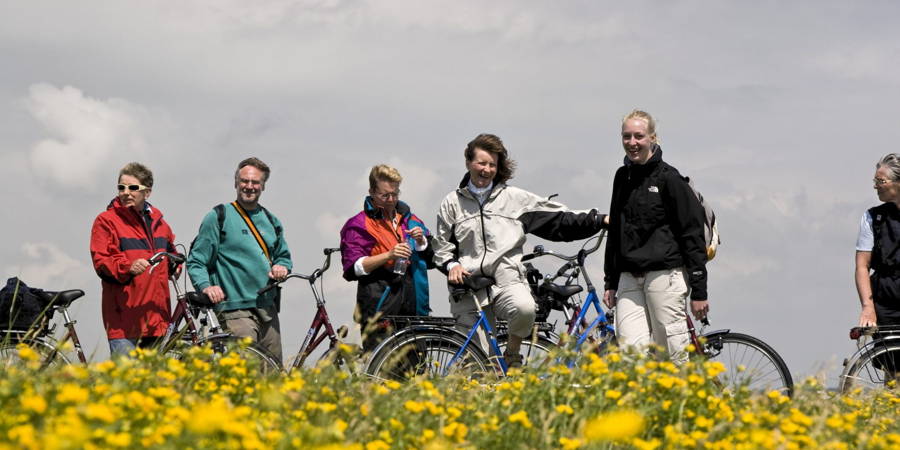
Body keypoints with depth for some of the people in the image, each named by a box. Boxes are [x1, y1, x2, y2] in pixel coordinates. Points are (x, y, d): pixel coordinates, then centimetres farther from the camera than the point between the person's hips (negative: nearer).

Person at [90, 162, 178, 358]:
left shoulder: (157, 221, 18)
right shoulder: (106, 221, 0)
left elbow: (170, 251, 35)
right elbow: (101, 263, -9)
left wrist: (174, 265, 12)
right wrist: (128, 268, -27)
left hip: (156, 317, 6)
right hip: (124, 317, -6)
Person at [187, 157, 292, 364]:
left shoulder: (271, 221, 18)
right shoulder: (219, 217, 0)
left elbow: (283, 256, 30)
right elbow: (196, 261, -1)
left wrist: (282, 267, 5)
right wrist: (206, 286, -20)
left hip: (268, 309, 6)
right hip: (236, 309, -6)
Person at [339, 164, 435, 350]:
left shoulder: (410, 220, 22)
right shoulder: (359, 225, 4)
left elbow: (431, 260, 24)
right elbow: (353, 267, -6)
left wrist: (421, 242, 3)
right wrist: (389, 255, -17)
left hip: (413, 306, 5)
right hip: (379, 307, -5)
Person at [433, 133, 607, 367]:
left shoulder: (515, 198, 10)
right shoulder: (453, 203, 13)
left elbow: (558, 219, 11)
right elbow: (441, 245, 18)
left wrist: (599, 220, 4)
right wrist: (451, 265, -2)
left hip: (507, 280, -1)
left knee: (524, 308, -34)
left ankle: (512, 354, -7)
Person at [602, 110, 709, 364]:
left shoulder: (668, 178, -4)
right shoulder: (623, 178, 15)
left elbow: (694, 235, -5)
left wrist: (699, 291, -8)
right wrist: (611, 283, 19)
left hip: (665, 274, -5)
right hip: (629, 279, 5)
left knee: (672, 355, -4)